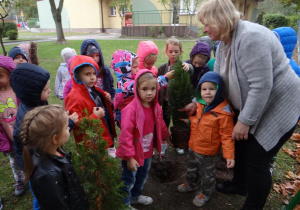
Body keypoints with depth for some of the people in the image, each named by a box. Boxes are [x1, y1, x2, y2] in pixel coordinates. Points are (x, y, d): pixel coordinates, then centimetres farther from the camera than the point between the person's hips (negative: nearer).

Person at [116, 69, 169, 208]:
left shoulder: (156, 107, -4)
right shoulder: (131, 109, -27)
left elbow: (160, 126, 14)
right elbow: (125, 136, -26)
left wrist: (167, 136, 27)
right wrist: (129, 157, -24)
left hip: (147, 152, 8)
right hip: (132, 154, -7)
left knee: (142, 177, 28)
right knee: (129, 181, 13)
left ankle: (135, 196, 55)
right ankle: (125, 203, 38)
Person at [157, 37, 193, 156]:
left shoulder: (183, 66, -9)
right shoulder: (162, 68, -3)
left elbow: (191, 71, -31)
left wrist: (188, 67, -54)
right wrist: (158, 101, -3)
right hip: (166, 101, 1)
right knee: (164, 123, 14)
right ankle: (163, 144, 34)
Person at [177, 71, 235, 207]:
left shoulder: (223, 112, -26)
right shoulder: (199, 105, -4)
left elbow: (227, 135, -22)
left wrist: (229, 155, -21)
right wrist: (187, 119, 0)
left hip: (208, 153, -7)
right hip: (193, 147, 7)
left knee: (207, 174, 19)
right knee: (191, 169, 29)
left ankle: (206, 193, 46)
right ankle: (191, 184, 57)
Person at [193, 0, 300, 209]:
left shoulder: (251, 37, -28)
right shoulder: (224, 43, 1)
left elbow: (261, 86, -30)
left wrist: (244, 121, -24)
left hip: (278, 106, -9)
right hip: (249, 105, 9)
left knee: (256, 159, -1)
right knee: (240, 145, 19)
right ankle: (240, 184, 45)